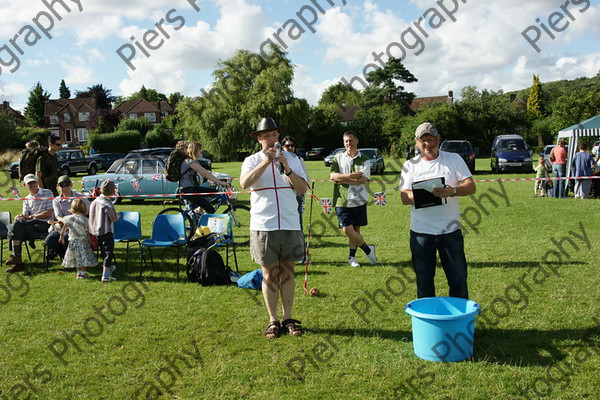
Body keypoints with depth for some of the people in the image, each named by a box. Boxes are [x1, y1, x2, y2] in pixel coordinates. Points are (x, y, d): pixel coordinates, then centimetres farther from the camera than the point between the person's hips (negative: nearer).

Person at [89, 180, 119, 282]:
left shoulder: (94, 201, 2)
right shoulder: (108, 204, -21)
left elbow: (92, 215, 11)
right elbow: (114, 218, -17)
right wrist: (118, 216, 4)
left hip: (95, 231, 8)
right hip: (106, 231, -8)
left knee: (104, 251, 24)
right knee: (108, 252, -2)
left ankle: (108, 267, 43)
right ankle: (105, 276, -6)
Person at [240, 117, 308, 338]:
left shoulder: (291, 159, 10)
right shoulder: (252, 160, 5)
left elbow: (303, 188, 0)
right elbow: (244, 183, -15)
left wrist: (286, 168, -12)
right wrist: (266, 162, -19)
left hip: (290, 225, 1)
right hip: (263, 226, -1)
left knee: (287, 273, 7)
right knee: (269, 274, 4)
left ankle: (288, 319, 17)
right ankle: (273, 321, 14)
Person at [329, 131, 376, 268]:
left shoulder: (364, 160, 3)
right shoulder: (338, 158, 6)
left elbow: (363, 179, -11)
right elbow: (332, 175, -7)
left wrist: (342, 179, -13)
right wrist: (350, 176, -19)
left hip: (358, 200, 0)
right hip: (342, 200, 0)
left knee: (356, 229, 6)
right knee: (347, 230, -8)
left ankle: (351, 257, 21)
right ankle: (368, 249, 13)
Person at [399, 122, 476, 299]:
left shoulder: (454, 159, 5)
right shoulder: (410, 165, 6)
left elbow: (471, 187, -4)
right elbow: (404, 197, -1)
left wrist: (452, 191, -24)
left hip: (450, 230, 0)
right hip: (421, 231, 1)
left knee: (459, 279, 5)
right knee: (424, 280, 9)